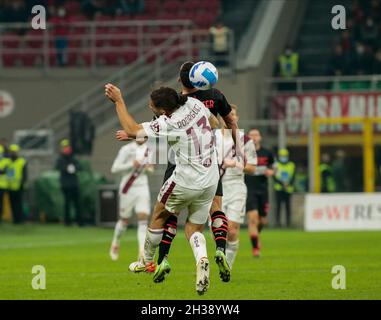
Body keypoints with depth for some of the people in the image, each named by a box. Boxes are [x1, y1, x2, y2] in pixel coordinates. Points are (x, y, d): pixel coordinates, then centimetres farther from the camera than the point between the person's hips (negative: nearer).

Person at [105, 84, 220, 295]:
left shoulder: (167, 124, -21)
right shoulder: (194, 104, -2)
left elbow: (131, 130, -18)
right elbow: (213, 120, 18)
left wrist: (118, 101, -10)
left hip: (185, 182, -6)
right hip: (211, 181, 6)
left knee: (159, 215, 19)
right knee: (194, 229, 14)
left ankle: (147, 261, 34)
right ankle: (201, 259, -16)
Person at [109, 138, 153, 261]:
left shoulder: (148, 149, 5)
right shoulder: (126, 149, -10)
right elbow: (114, 168, -12)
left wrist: (149, 168, -2)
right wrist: (131, 164, -22)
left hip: (143, 188, 4)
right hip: (128, 189, -4)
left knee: (143, 220, -10)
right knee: (124, 220, 9)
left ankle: (142, 252, -15)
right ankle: (115, 243, 37)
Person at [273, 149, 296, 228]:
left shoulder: (291, 165, 8)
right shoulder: (276, 165, 3)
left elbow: (293, 177, 4)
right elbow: (275, 177, -3)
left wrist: (289, 184, -15)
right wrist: (282, 183, -16)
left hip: (288, 189, 1)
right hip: (279, 189, -1)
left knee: (288, 206, 1)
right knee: (278, 205, -5)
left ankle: (288, 222, 6)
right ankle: (277, 221, 0)